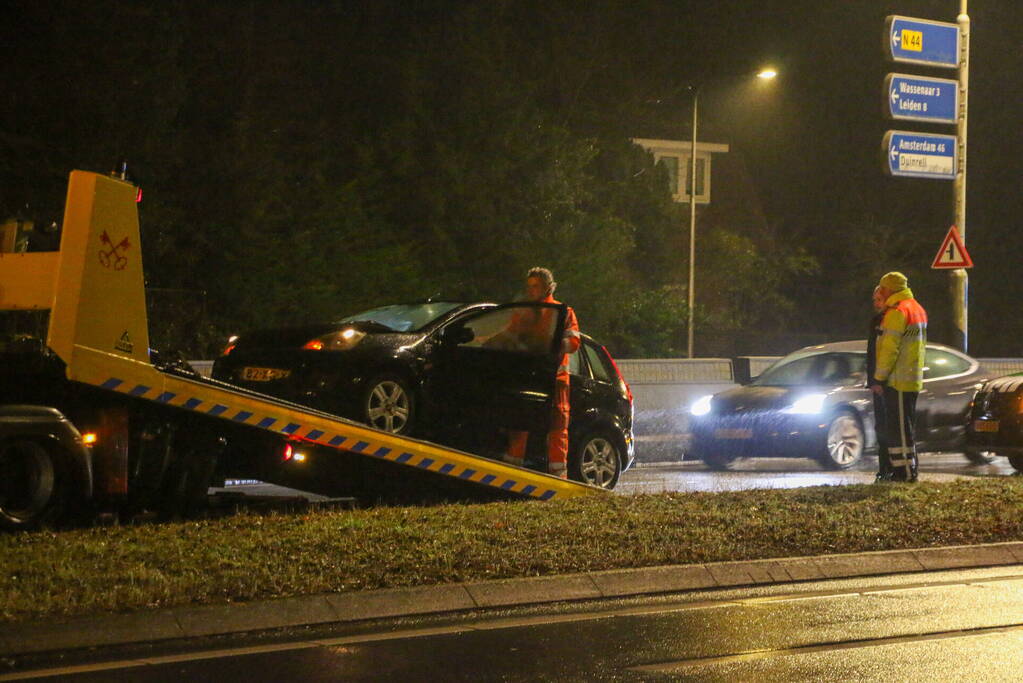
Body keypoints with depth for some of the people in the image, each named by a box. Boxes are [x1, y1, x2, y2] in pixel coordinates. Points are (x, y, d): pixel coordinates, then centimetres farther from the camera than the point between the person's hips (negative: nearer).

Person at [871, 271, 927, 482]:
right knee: (904, 427, 15)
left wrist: (880, 378, -15)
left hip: (898, 380, -10)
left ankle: (906, 471, -8)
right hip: (913, 380, 10)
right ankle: (908, 469, 17)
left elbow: (889, 348, -18)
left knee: (898, 427, -7)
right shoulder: (917, 309, 18)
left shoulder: (897, 312, -14)